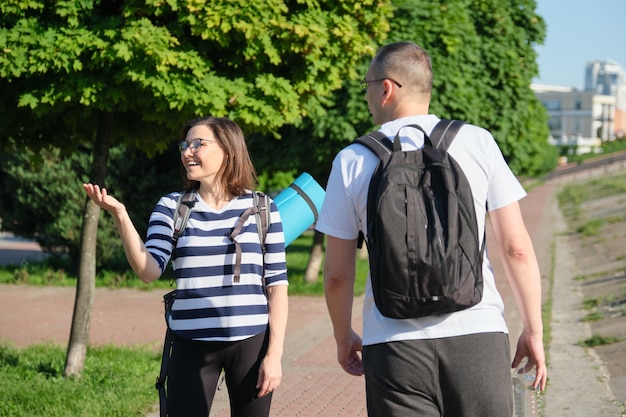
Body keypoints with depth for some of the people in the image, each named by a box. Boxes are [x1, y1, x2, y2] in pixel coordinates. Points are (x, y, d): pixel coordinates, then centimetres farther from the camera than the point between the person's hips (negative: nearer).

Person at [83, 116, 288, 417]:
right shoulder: (172, 207, 5)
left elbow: (277, 284, 2)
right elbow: (149, 271, -7)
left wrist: (274, 354, -3)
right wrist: (120, 215, -17)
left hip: (250, 344, 0)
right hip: (191, 346, 1)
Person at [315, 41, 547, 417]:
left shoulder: (353, 161, 3)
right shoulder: (478, 142, 2)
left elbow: (338, 274, 6)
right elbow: (516, 249, 1)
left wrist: (344, 338, 21)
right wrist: (534, 330, 10)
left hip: (394, 343, 0)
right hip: (478, 335, 0)